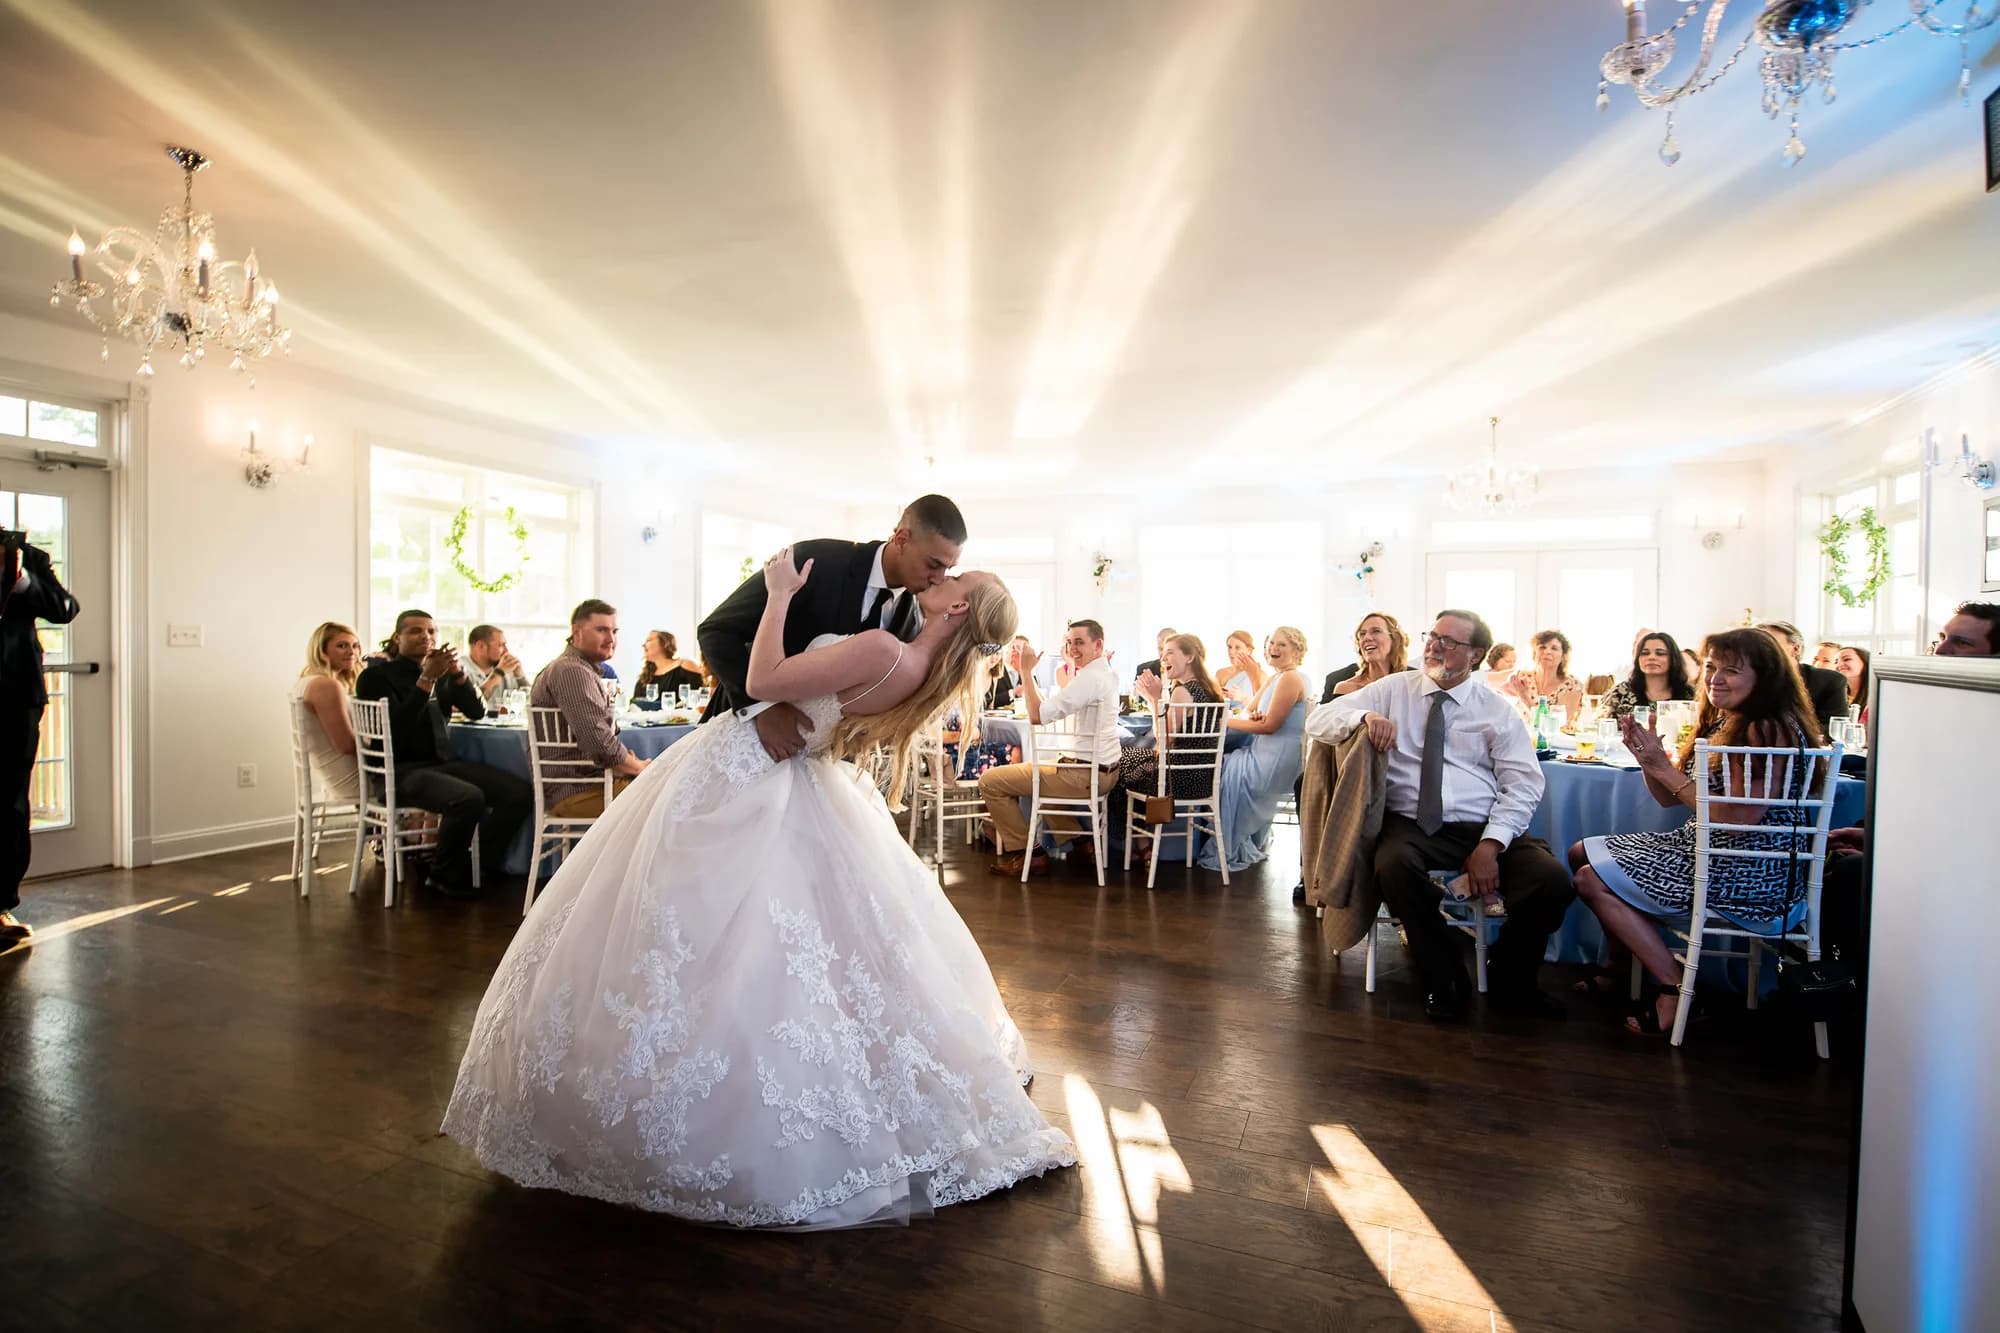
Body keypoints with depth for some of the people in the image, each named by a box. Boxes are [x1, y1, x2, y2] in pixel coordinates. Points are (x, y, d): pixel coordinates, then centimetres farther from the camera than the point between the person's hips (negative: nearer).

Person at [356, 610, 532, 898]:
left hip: (443, 762, 6)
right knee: (469, 798, -35)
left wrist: (458, 673, -7)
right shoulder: (377, 676, -1)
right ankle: (445, 876, -9)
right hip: (402, 771, -6)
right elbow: (396, 729, -15)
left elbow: (477, 713, 7)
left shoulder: (442, 675, 16)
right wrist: (426, 679, -20)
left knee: (521, 792, -17)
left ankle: (482, 867, 1)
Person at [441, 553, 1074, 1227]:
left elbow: (761, 680, -26)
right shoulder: (927, 673, -3)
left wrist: (780, 593, -16)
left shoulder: (881, 650, -28)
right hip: (786, 789, 8)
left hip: (740, 781, -8)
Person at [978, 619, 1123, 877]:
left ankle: (1027, 854, 5)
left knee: (990, 781, -6)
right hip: (1105, 770, 10)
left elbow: (1037, 715, -22)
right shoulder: (1105, 673, 12)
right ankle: (1077, 841, 25)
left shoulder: (1089, 677, -19)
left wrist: (1027, 670, -14)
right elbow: (1057, 706, 16)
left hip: (1085, 775, -10)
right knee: (1036, 771, 36)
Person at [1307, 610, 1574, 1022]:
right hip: (1410, 826, -1)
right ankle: (1443, 978, -8)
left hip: (1482, 829, 2)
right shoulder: (1393, 689, 11)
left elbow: (1523, 786, 2)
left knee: (1553, 882, -25)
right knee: (1394, 866, -35)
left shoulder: (1497, 710, 11)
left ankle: (1508, 980, 6)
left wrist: (1490, 844, -13)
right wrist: (1365, 716, -16)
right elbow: (1317, 720, 5)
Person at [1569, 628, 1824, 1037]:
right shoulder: (1720, 723, 9)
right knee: (1582, 854, 9)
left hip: (1751, 876, -10)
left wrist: (1666, 768, -21)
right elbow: (1669, 798, 10)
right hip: (1703, 848, 10)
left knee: (1593, 881, -14)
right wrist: (1648, 758, -8)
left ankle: (1676, 991, -3)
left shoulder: (1768, 730, -19)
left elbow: (1738, 819, -25)